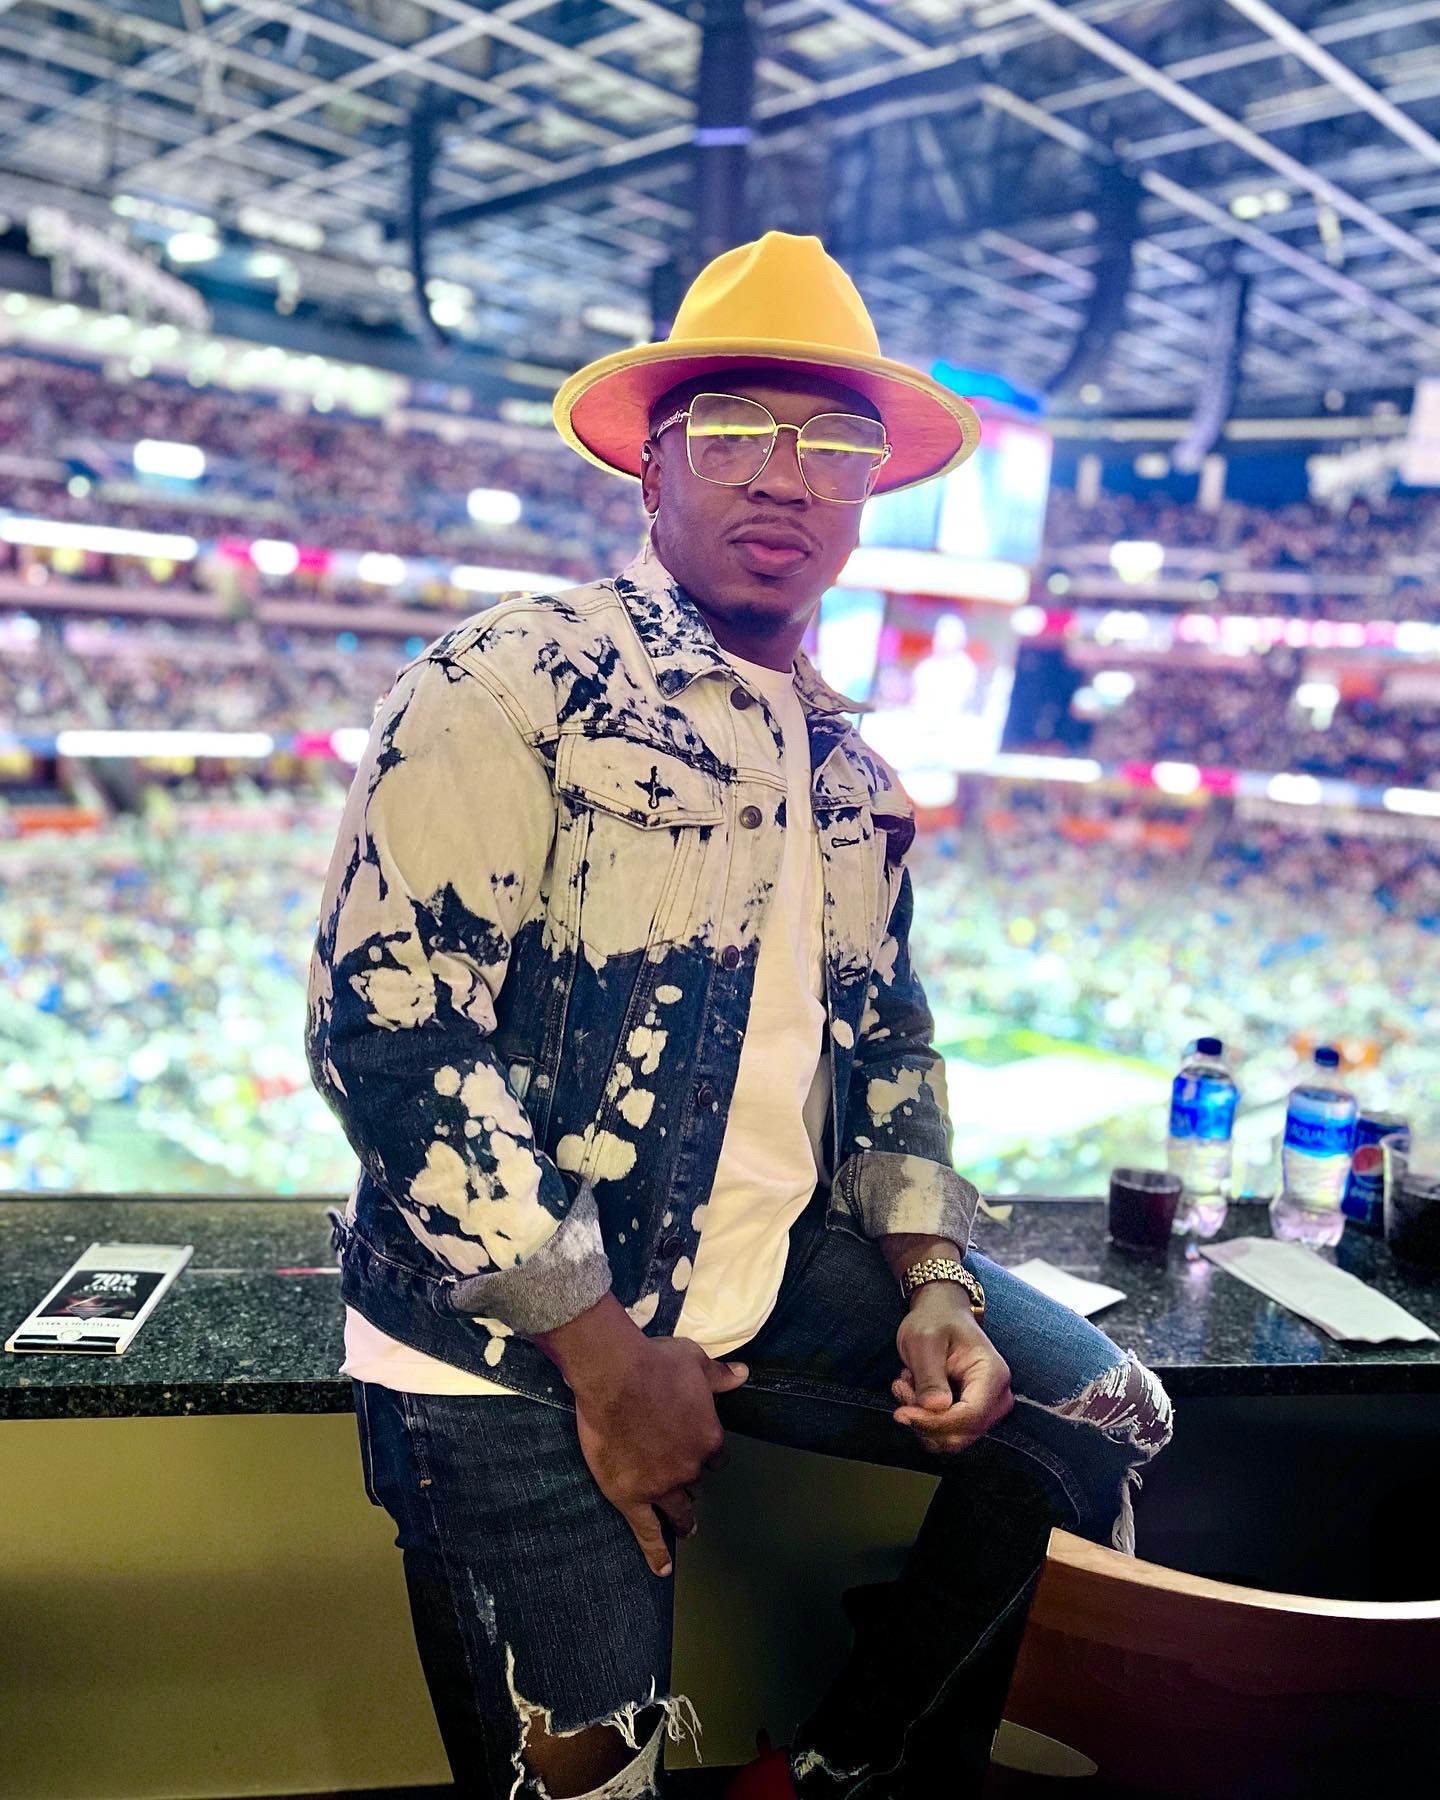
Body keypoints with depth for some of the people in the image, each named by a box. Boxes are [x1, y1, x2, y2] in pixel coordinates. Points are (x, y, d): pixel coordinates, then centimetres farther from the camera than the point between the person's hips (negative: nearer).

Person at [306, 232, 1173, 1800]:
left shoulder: (852, 772, 11)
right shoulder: (512, 685, -11)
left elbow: (887, 1042, 17)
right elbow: (385, 1022, -19)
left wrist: (933, 1282, 1)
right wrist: (602, 1351, -17)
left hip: (777, 1273, 7)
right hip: (515, 1312, -6)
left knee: (1099, 1411, 4)